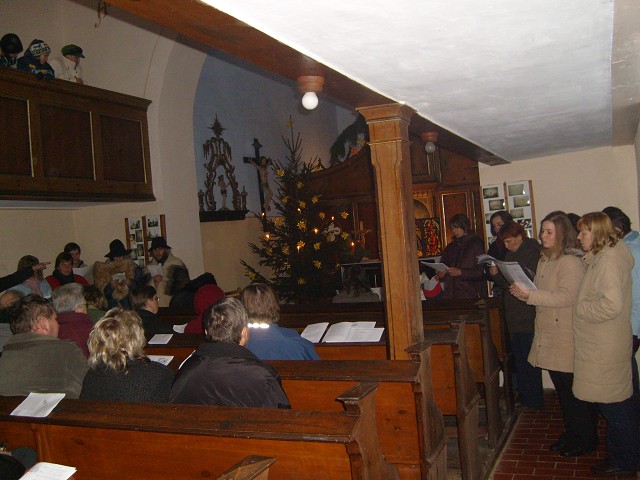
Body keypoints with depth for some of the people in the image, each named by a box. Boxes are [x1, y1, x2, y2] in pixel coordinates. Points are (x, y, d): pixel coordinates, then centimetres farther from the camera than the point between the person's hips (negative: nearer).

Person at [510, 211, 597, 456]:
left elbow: (566, 296, -23)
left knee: (573, 389, 2)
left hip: (566, 337, -9)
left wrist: (529, 295, -25)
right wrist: (522, 292, -1)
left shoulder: (571, 261, -15)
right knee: (562, 388, 17)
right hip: (548, 335, 9)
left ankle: (585, 440, 17)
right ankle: (571, 434, 30)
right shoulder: (545, 259, 14)